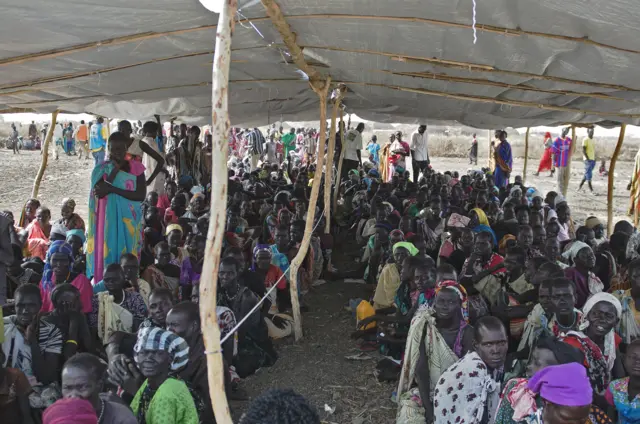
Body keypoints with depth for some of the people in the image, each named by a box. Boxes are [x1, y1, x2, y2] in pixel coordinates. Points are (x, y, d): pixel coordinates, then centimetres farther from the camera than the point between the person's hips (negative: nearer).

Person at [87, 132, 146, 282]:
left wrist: (111, 189, -17)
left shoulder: (136, 167, -1)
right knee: (107, 252, 2)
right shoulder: (101, 169, 1)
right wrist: (115, 170, -17)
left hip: (128, 220, 0)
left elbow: (141, 195, -12)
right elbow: (99, 193, -14)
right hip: (107, 218, 1)